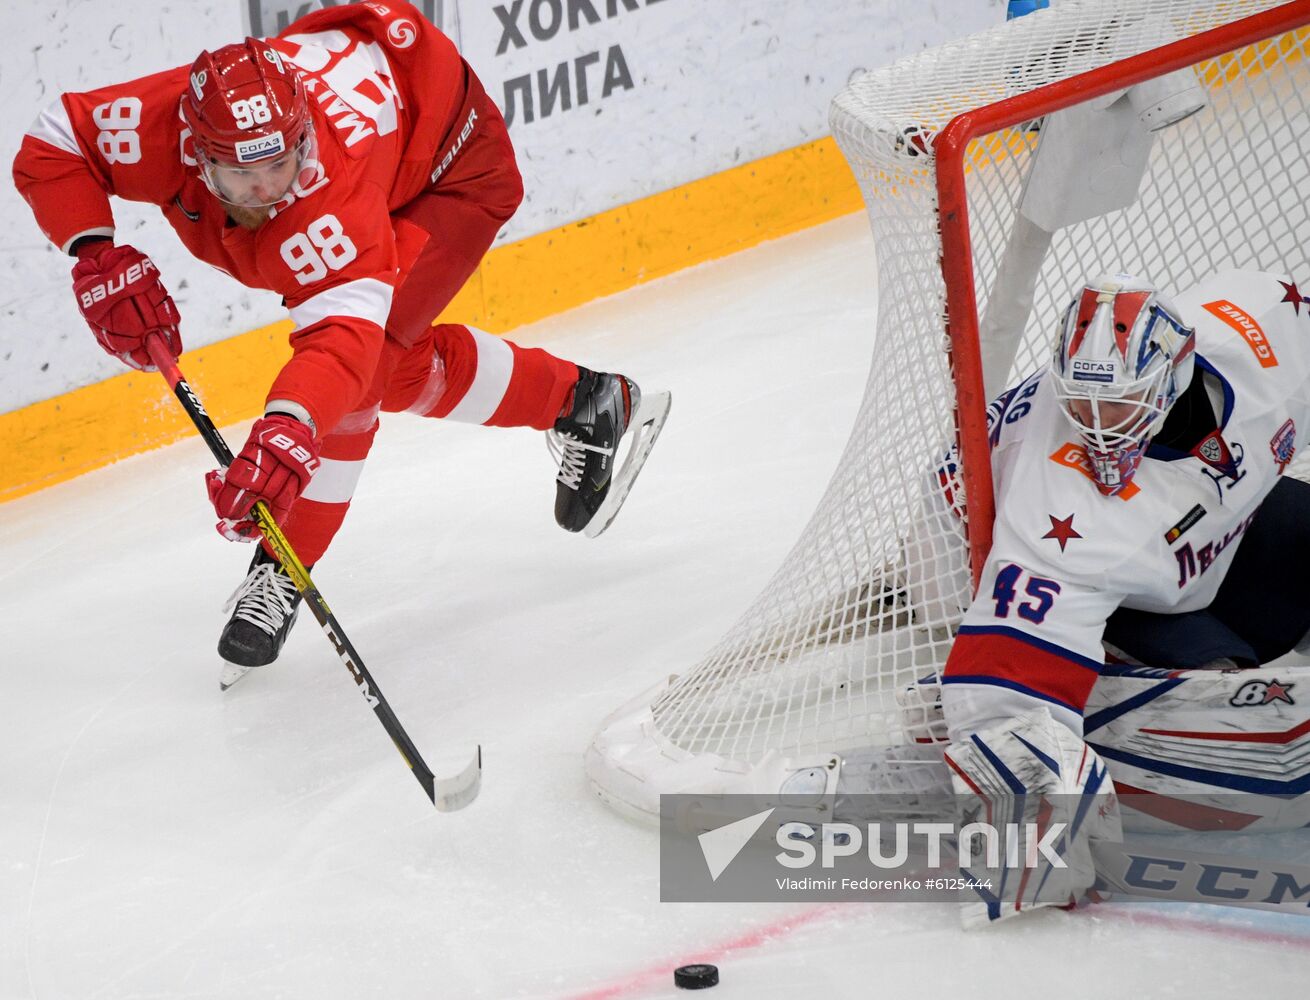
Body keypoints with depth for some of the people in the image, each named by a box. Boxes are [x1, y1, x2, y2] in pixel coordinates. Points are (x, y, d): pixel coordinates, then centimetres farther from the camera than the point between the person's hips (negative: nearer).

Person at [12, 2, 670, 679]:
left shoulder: (329, 197, -46)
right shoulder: (160, 122, -32)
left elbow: (346, 333, -56)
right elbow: (48, 149, -17)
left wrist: (285, 432, -73)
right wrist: (97, 254, -32)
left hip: (454, 173, -7)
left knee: (366, 352, -22)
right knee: (401, 369, 15)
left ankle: (286, 567, -8)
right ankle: (582, 404, 35)